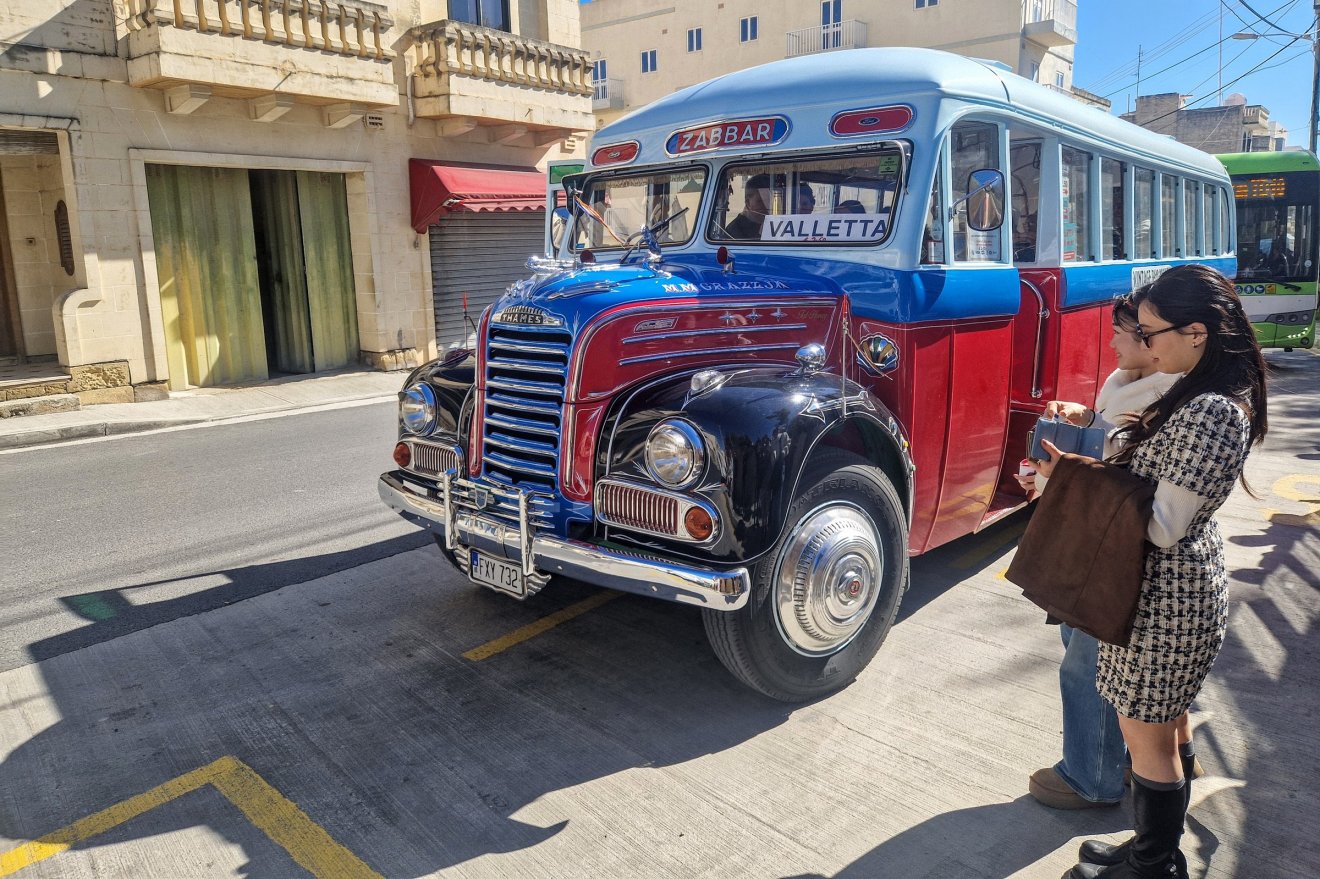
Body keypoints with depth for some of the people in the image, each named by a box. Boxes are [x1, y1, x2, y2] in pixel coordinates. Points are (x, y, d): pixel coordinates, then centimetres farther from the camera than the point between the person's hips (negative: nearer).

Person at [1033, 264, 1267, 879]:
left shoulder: (1208, 413, -27)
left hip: (1165, 596, -10)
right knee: (1167, 722, 22)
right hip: (1185, 583, 10)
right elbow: (1155, 452, 16)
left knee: (1146, 736, 6)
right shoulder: (1214, 394, 5)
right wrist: (1089, 417, 3)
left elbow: (1163, 527, -27)